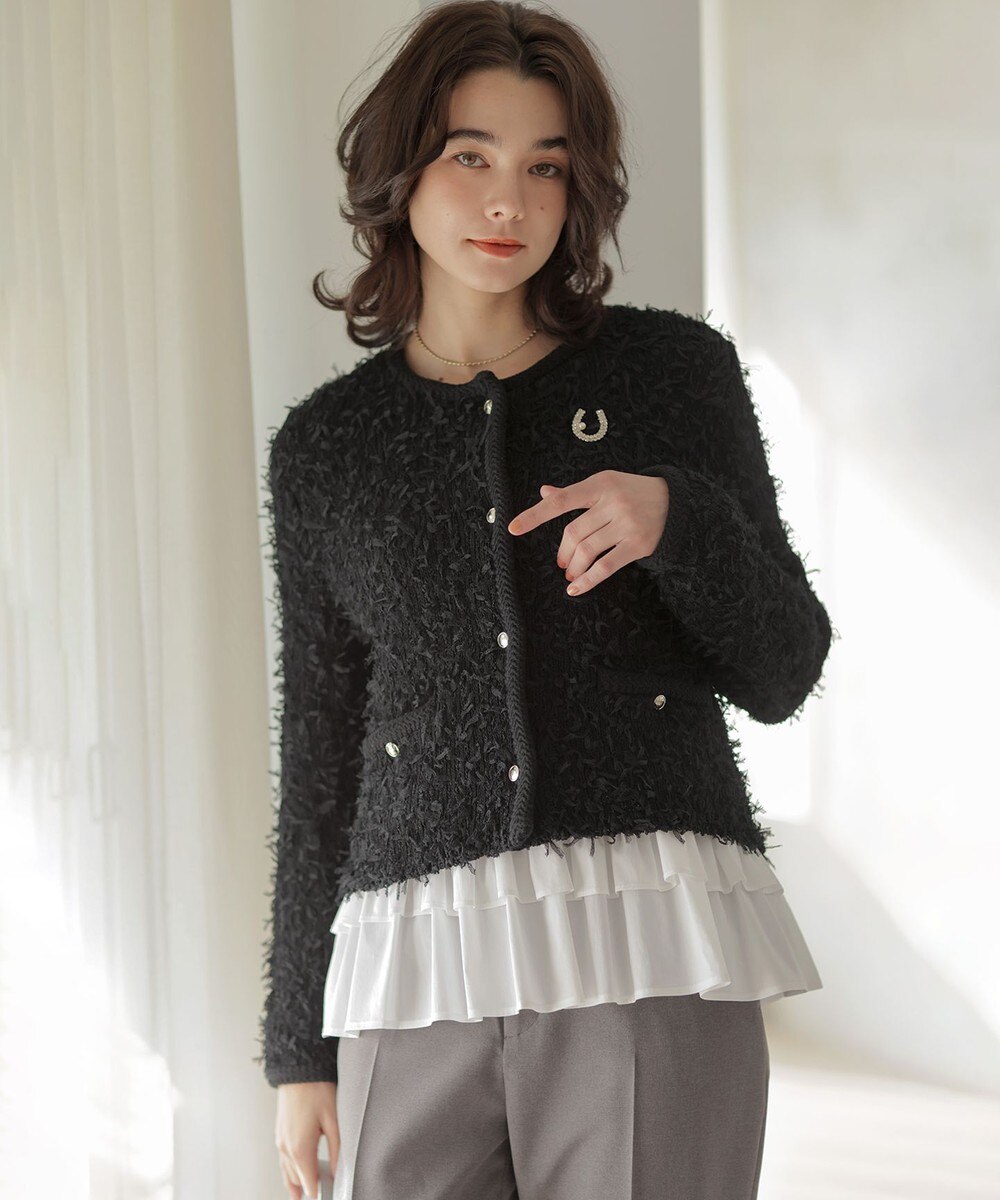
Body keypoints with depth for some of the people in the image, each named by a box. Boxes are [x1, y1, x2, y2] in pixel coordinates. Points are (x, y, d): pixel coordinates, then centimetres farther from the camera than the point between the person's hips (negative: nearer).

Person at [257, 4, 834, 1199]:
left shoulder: (673, 370, 8)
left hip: (654, 954, -1)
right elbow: (319, 750, 14)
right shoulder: (325, 447, 12)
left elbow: (782, 675, 8)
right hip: (423, 965, 2)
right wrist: (300, 1047, 13)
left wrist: (676, 518, -12)